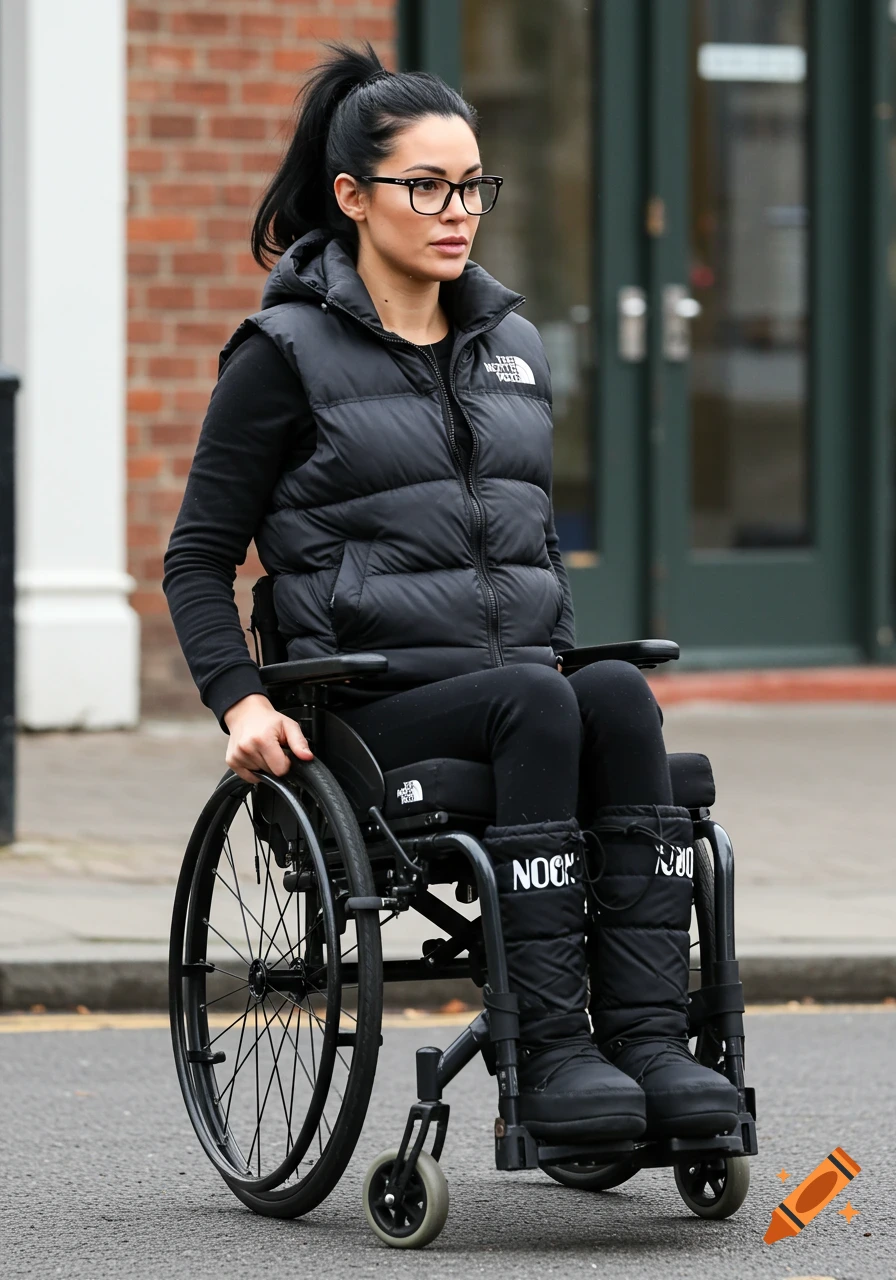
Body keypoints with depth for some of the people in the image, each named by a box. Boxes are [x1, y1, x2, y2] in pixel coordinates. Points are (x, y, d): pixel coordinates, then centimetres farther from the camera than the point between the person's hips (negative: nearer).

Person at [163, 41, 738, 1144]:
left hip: (518, 674, 5)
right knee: (537, 707, -34)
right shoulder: (284, 352, 2)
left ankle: (647, 1035, -37)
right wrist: (240, 701, -13)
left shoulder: (513, 343, 19)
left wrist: (566, 658, 15)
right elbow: (198, 559, 2)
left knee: (617, 693, -29)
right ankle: (550, 1052, -38)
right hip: (369, 704, -4)